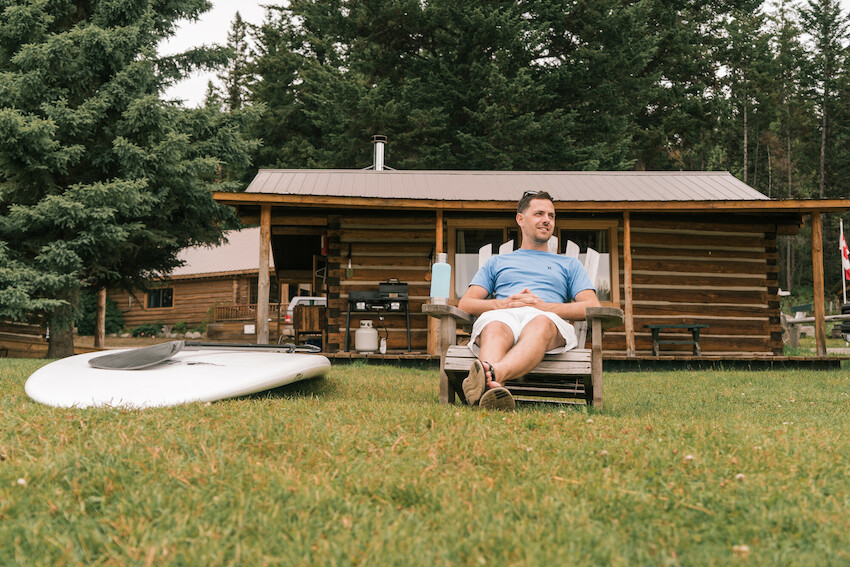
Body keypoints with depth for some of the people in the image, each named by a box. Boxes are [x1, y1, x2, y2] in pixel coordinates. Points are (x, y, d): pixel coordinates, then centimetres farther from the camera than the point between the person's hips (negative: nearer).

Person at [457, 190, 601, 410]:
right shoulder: (496, 262, 37)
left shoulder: (569, 265, 35)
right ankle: (492, 386, -73)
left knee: (540, 325, -42)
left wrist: (545, 307, -1)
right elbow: (465, 303, 22)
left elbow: (593, 307, 17)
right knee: (495, 328, -41)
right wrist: (502, 303, 0)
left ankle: (491, 374, -72)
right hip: (501, 316, 1)